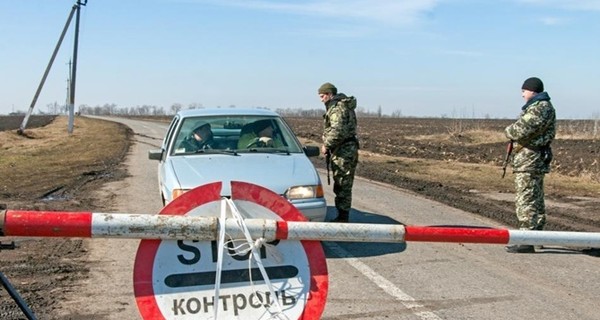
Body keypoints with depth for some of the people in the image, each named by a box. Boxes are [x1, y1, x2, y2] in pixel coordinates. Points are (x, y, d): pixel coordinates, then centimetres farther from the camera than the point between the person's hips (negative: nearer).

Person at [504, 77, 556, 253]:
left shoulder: (541, 108, -16)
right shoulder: (538, 106, 19)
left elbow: (520, 131, -22)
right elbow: (525, 129, 19)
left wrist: (509, 130, -3)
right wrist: (514, 132, -1)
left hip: (529, 161, -11)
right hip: (534, 160, 11)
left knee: (526, 202, -10)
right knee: (536, 201, 17)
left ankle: (526, 241, -9)